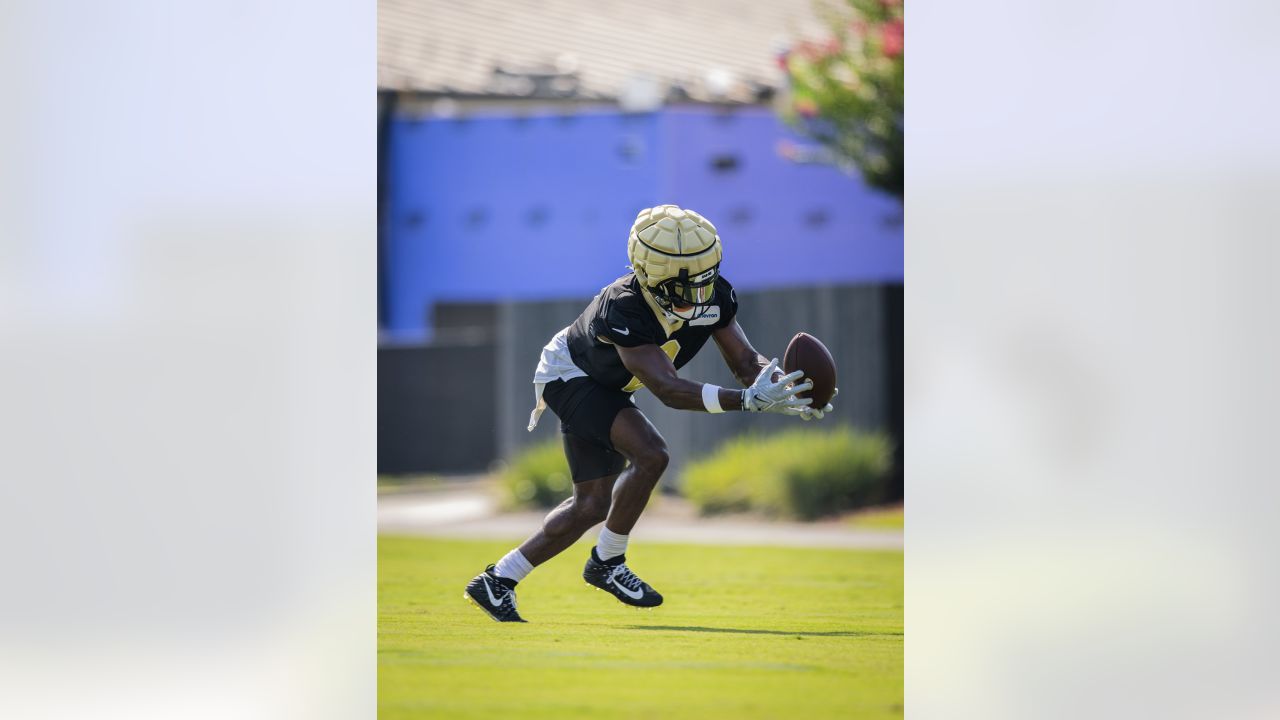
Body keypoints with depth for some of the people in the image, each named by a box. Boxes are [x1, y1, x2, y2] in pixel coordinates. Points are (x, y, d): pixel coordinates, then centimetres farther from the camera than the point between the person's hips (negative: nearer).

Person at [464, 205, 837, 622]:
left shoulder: (713, 296, -21)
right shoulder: (624, 309, -41)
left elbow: (747, 363, -17)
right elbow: (668, 389, -46)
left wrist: (781, 385, -39)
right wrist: (747, 400, -56)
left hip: (603, 385, 8)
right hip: (570, 374, -8)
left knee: (593, 505, 9)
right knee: (650, 455, -27)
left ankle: (498, 581, 19)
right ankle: (607, 563, -9)